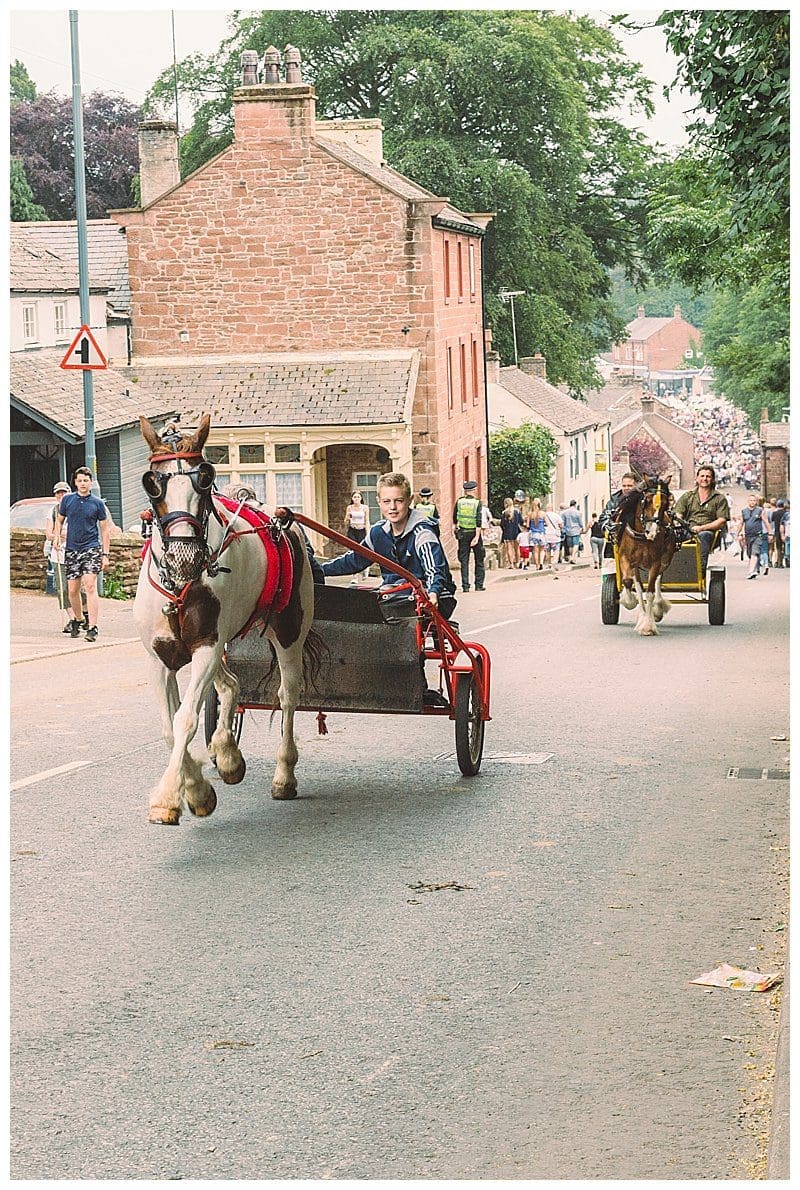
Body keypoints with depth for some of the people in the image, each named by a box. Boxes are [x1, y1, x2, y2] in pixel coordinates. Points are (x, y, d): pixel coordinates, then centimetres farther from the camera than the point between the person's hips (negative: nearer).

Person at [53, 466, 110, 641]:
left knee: (90, 586, -15)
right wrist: (57, 536, 0)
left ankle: (92, 628, -19)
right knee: (72, 590, 7)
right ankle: (77, 619, 32)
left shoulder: (97, 503, 2)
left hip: (92, 549, -3)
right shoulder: (67, 499, 6)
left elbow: (104, 529, 6)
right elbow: (60, 520, 19)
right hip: (71, 550, 3)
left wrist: (105, 554, 1)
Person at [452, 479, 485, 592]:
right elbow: (479, 521, -16)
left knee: (464, 560, 4)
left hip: (462, 533, 2)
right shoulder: (477, 503, -8)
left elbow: (454, 519, 9)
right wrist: (477, 536, -18)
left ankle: (465, 585, -2)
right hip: (475, 532, -2)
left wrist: (455, 527, 28)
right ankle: (479, 585, 10)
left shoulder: (459, 501, 0)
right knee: (479, 560, 10)